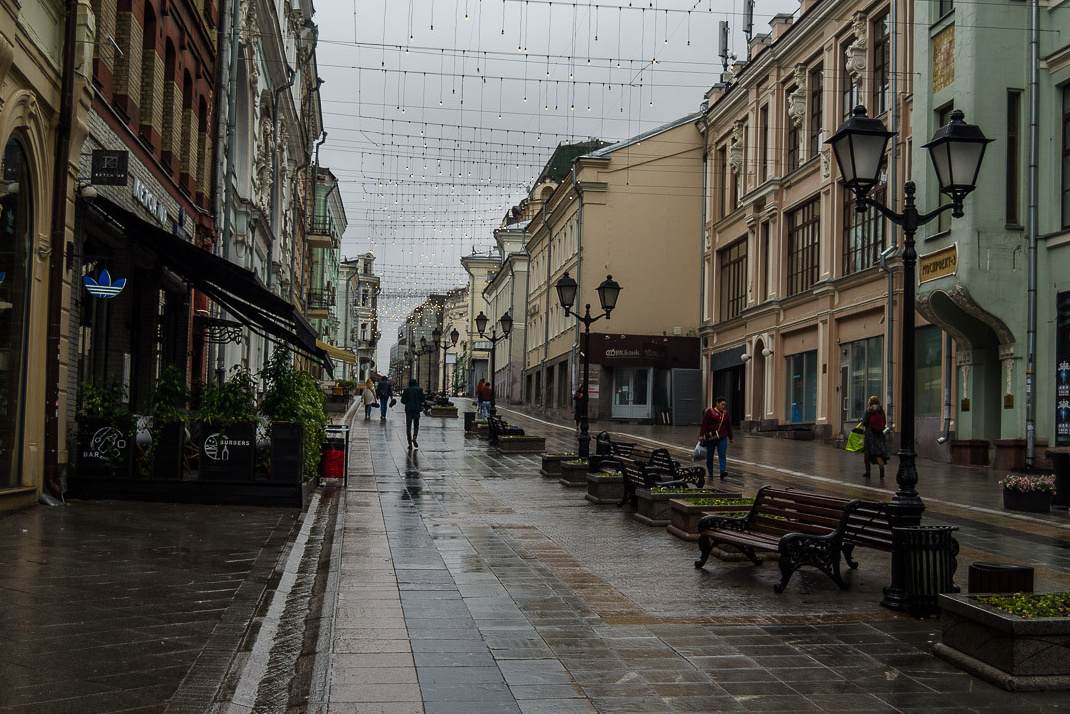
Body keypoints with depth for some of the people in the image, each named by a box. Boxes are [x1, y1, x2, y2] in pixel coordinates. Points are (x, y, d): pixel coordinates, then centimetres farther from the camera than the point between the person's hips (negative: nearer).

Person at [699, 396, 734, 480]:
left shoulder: (725, 413, 10)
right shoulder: (710, 411, -4)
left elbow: (729, 426, 16)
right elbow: (704, 424, -7)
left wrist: (730, 438, 19)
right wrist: (701, 435, -13)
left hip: (722, 438, 3)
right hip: (711, 437, -3)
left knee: (722, 455, -9)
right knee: (710, 455, 7)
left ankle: (723, 472, -19)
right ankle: (710, 472, 21)